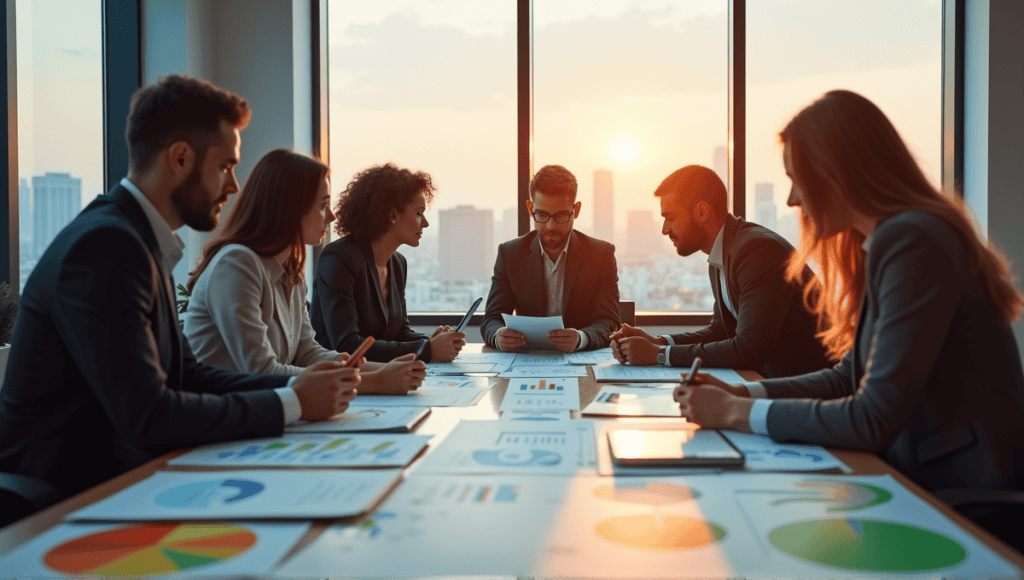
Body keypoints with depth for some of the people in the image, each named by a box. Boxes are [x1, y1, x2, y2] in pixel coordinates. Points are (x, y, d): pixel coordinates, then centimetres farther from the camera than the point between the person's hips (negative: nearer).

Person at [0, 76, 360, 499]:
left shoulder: (140, 241, 9)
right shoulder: (105, 246, -21)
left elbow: (184, 373, 11)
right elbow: (146, 415, -25)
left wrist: (293, 384, -1)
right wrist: (291, 403, -17)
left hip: (112, 472, 9)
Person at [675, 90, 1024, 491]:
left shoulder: (911, 243, -20)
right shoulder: (883, 242, 11)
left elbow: (875, 420, -23)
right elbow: (849, 378, 13)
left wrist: (738, 413, -14)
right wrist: (738, 393, 3)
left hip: (966, 496, -8)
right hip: (921, 477, 8)